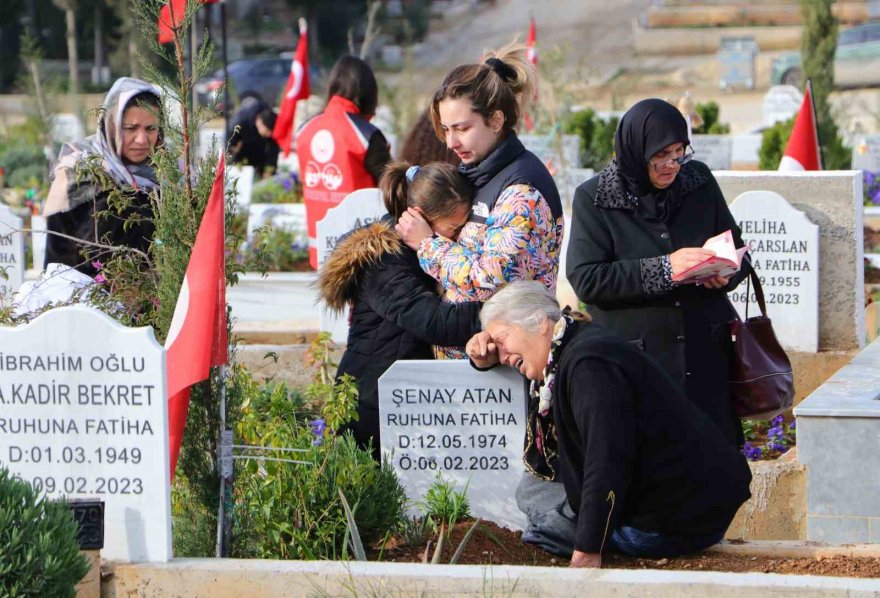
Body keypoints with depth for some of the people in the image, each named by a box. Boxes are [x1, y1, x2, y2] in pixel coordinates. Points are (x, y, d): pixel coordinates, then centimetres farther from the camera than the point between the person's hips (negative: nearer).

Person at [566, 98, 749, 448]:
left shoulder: (700, 181, 8)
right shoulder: (593, 199, -2)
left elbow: (737, 250, 17)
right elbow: (585, 280, -11)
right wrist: (663, 269, -20)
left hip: (705, 357, 3)